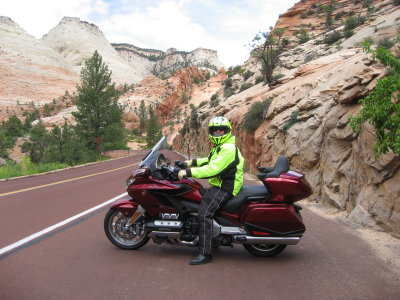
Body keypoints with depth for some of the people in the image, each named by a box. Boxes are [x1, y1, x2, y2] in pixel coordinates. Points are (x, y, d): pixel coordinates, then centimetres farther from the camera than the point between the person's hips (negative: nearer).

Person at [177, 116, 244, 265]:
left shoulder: (228, 149, -19)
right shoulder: (220, 147, 16)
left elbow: (213, 169, -28)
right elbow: (212, 160, 33)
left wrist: (188, 172, -28)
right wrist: (194, 162, 23)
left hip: (224, 188, -11)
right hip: (218, 185, 11)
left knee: (205, 213, -23)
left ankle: (205, 253, -21)